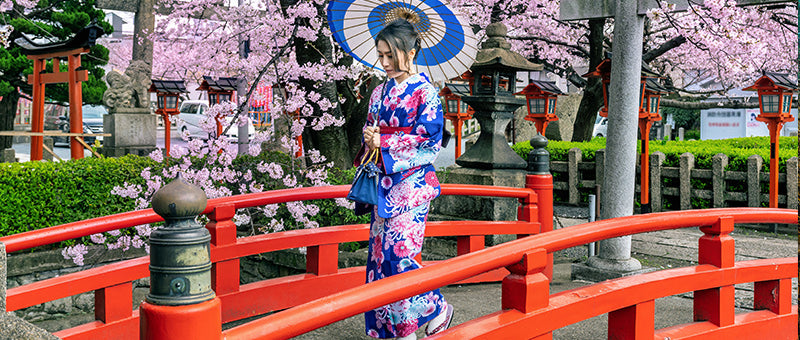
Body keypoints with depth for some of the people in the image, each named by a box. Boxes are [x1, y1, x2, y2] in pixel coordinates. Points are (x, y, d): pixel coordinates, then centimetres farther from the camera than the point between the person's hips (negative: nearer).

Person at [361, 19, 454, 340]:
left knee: (399, 252, -14)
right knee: (381, 251, 4)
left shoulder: (425, 92, -7)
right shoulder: (380, 92, 14)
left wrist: (384, 142, -12)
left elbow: (430, 138, -14)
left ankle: (438, 309, 8)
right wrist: (369, 140, -3)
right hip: (385, 181, 7)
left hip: (412, 181, -7)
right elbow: (370, 129, 21)